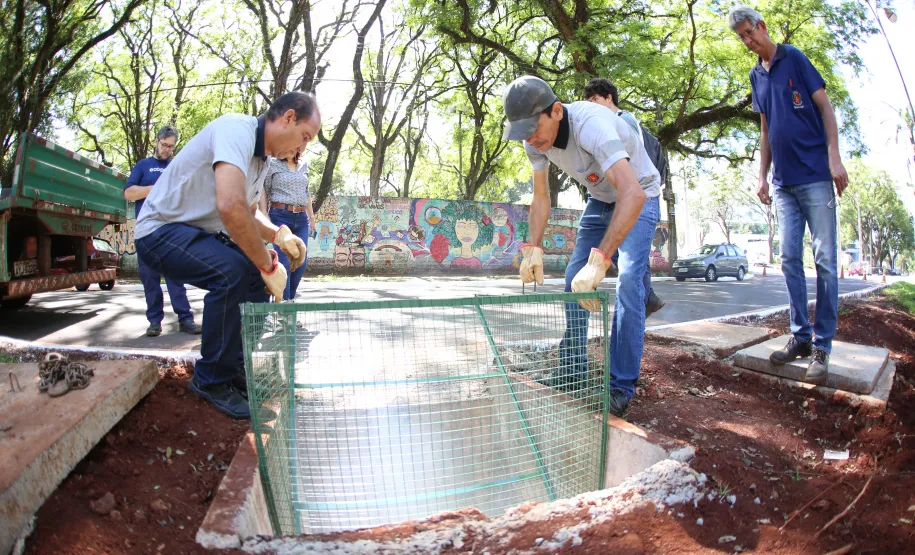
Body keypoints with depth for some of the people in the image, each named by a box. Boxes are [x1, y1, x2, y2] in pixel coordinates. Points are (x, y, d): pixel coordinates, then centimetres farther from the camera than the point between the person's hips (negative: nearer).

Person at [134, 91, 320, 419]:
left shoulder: (261, 157, 7)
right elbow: (230, 206, -39)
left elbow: (249, 211, 18)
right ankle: (212, 380, -12)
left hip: (200, 233, 10)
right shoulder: (237, 130, -23)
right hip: (161, 230, -10)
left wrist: (278, 234, -4)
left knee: (258, 273, 2)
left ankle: (241, 371, 11)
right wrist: (268, 266, -29)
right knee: (232, 271, -30)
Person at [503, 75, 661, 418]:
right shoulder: (535, 140, -16)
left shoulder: (590, 125, -39)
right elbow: (541, 198, -3)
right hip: (600, 199, 7)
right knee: (574, 281, 0)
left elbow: (633, 194, -51)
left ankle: (621, 388, -13)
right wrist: (534, 248, -17)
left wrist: (599, 260, -57)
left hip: (639, 197, -6)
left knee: (628, 282, -22)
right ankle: (572, 374, 12)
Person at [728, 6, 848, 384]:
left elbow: (825, 107, -2)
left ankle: (822, 346, -1)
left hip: (815, 175, -5)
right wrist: (763, 176, 12)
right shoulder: (755, 76, 16)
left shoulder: (794, 58, 1)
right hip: (783, 182, 6)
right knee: (790, 259, 3)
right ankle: (800, 336, 10)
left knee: (825, 259, -5)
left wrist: (834, 158, -12)